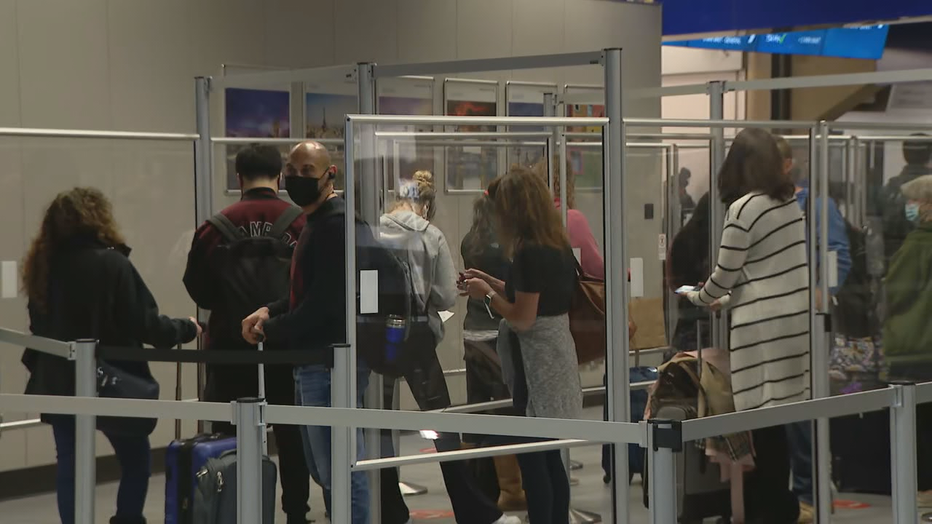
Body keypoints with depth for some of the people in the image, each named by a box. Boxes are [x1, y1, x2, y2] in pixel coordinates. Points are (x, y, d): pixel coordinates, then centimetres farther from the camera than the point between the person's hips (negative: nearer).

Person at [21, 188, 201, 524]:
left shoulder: (45, 265, 1)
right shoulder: (111, 263, -16)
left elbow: (42, 326, 8)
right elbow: (145, 324, -15)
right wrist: (186, 329, 1)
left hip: (60, 383, 5)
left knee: (70, 465, 9)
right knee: (136, 459, 12)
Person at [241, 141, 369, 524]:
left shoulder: (337, 223, -15)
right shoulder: (317, 223, 19)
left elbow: (325, 302, -21)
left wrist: (271, 330, -9)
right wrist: (271, 311, 8)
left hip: (331, 365, -11)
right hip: (314, 363, 11)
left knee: (339, 471, -8)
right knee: (322, 469, 18)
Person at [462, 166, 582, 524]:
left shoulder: (529, 252, -19)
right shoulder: (558, 246, 9)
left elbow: (522, 318, -19)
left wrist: (487, 294, -6)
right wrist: (492, 282, 18)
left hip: (536, 363, -9)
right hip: (557, 354, 9)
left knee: (532, 459, -2)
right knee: (549, 457, 16)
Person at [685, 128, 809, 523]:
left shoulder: (744, 209, -10)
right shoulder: (791, 201, 10)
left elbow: (723, 275, -6)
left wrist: (698, 298, 15)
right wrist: (726, 302, 24)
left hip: (764, 325, -7)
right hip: (797, 318, 7)